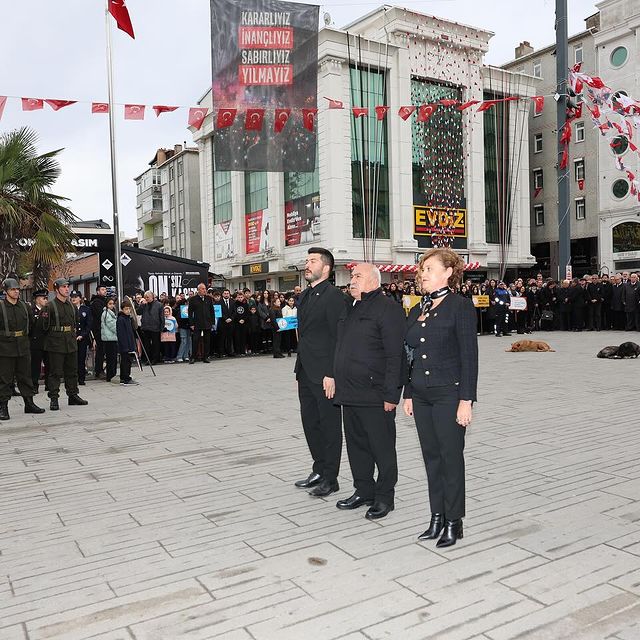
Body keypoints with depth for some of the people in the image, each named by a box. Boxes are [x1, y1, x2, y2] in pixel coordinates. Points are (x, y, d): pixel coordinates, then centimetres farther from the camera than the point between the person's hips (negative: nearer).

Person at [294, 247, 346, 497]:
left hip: (324, 375, -9)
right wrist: (299, 370, 16)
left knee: (329, 426, 3)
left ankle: (330, 478, 15)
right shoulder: (305, 296, 15)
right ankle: (319, 470, 30)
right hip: (306, 373, 9)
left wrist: (331, 374, -20)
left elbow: (338, 337, -16)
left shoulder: (333, 296, -12)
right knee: (310, 423, 16)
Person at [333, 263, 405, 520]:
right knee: (356, 445, 17)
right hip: (350, 393, 9)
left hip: (375, 395, -8)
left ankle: (384, 497, 17)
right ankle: (363, 491, 31)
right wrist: (338, 383, 19)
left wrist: (391, 394, -19)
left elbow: (395, 355, -16)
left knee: (382, 448, 4)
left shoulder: (388, 308, -11)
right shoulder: (350, 309, 17)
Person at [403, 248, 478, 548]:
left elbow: (469, 355, -12)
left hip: (449, 394, -6)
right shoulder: (416, 311, 11)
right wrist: (408, 394, 13)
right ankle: (437, 517, 24)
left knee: (451, 457, 3)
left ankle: (453, 522, 16)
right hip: (421, 396, 7)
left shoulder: (460, 306, -9)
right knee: (431, 456, 12)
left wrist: (466, 400, -16)